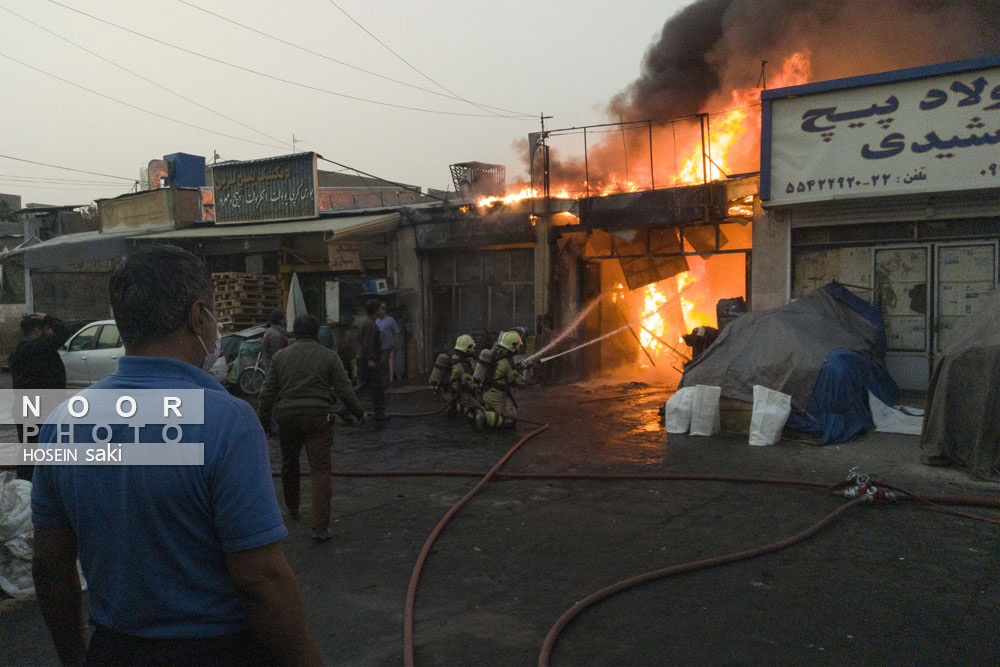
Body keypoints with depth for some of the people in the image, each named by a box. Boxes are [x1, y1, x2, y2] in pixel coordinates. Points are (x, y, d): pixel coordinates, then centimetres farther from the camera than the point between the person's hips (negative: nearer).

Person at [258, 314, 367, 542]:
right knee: (320, 469, -3)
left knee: (289, 464, 23)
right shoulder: (328, 356, 1)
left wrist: (262, 421, 14)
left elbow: (268, 393, 6)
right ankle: (320, 526, -10)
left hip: (287, 416, 3)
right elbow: (344, 389, -1)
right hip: (318, 416, -2)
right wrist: (359, 412, 11)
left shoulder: (280, 356, 8)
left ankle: (292, 510, 40)